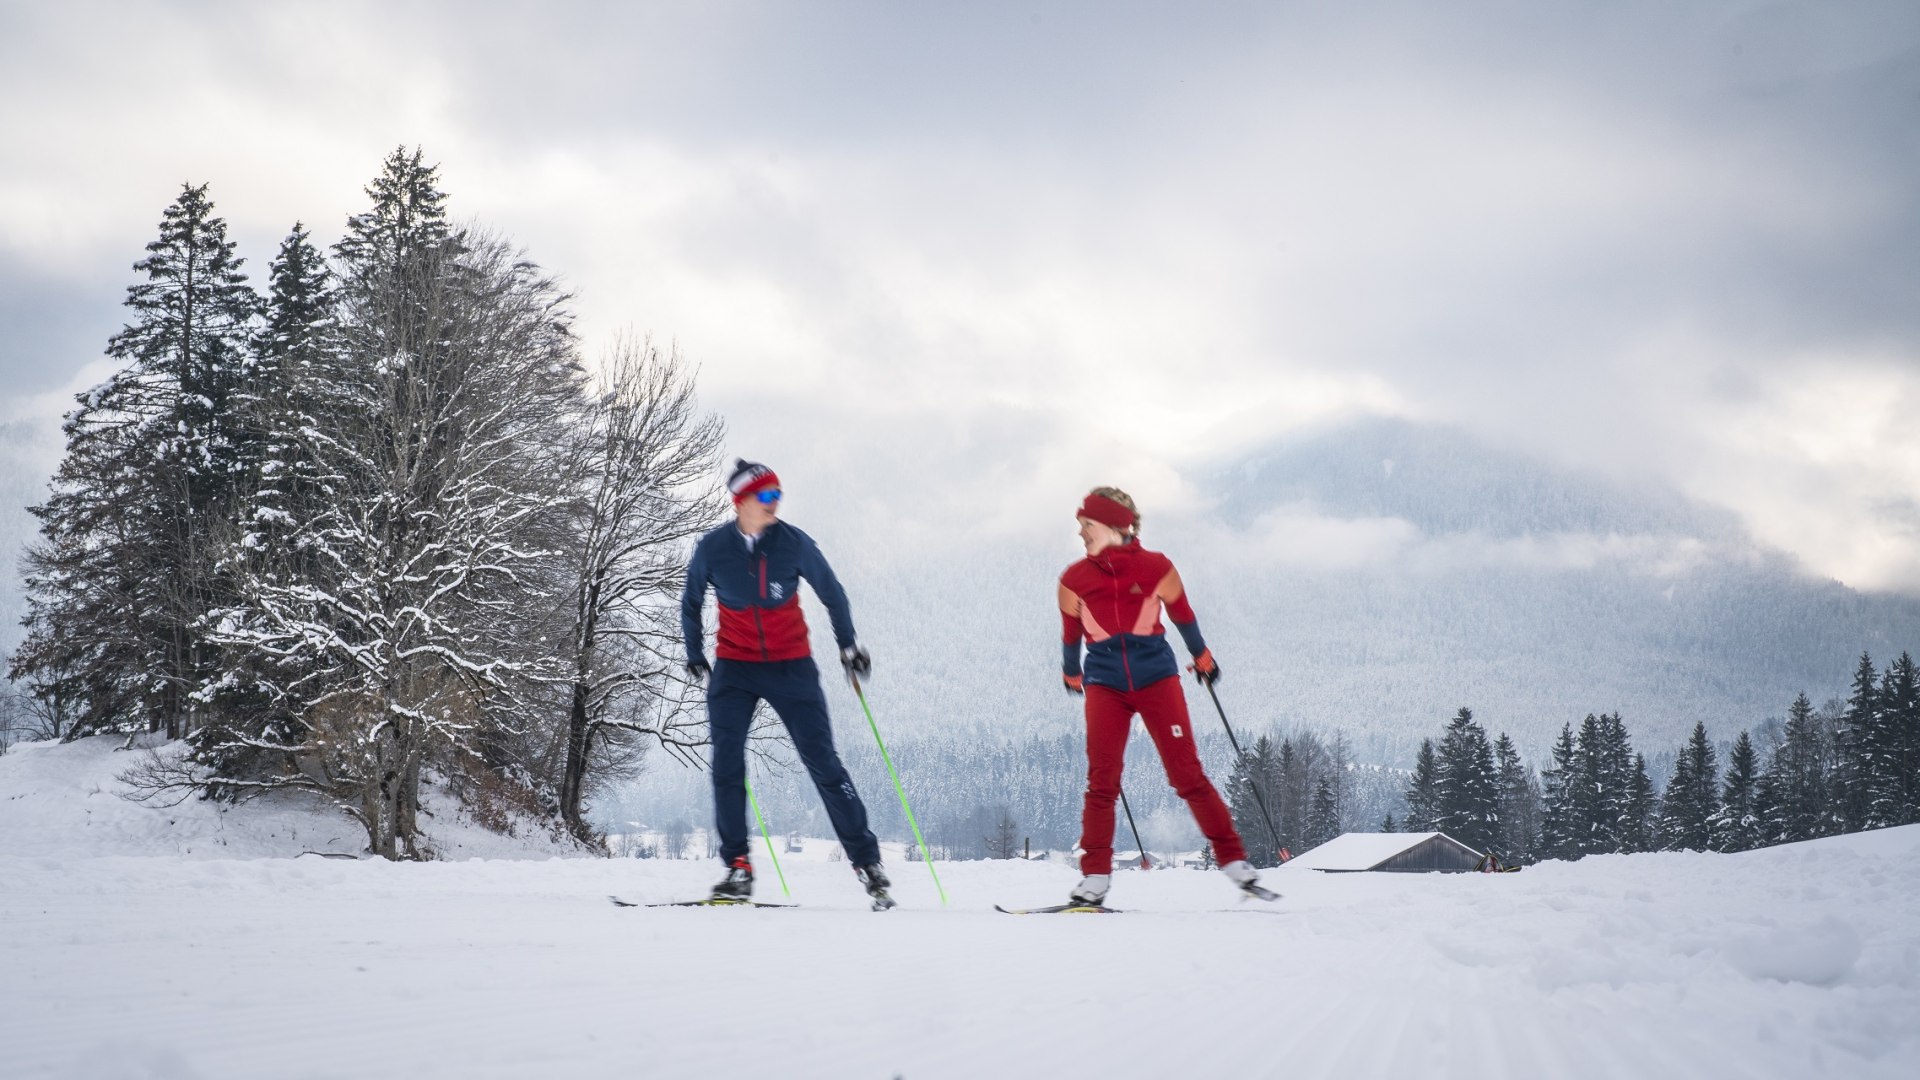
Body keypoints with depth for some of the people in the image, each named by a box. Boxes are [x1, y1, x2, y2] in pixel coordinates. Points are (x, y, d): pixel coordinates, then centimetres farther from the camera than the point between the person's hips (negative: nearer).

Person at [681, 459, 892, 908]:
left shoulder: (794, 543, -9)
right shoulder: (712, 548, -6)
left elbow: (831, 592, 6)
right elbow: (690, 604, 12)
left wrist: (848, 645, 9)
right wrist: (695, 656, 12)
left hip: (792, 667, -1)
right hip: (734, 668, 1)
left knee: (822, 762, -3)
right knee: (726, 763, -11)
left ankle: (867, 862, 3)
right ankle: (738, 869, -2)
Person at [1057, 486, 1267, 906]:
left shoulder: (1156, 567, -2)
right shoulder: (1075, 579, 2)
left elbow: (1182, 615, 14)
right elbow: (1070, 634, 18)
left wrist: (1202, 657, 26)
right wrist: (1071, 674, 30)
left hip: (1156, 675, -1)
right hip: (1104, 683, 1)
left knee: (1188, 774, -3)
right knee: (1101, 781, -6)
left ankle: (1235, 862, 5)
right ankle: (1095, 879, 0)